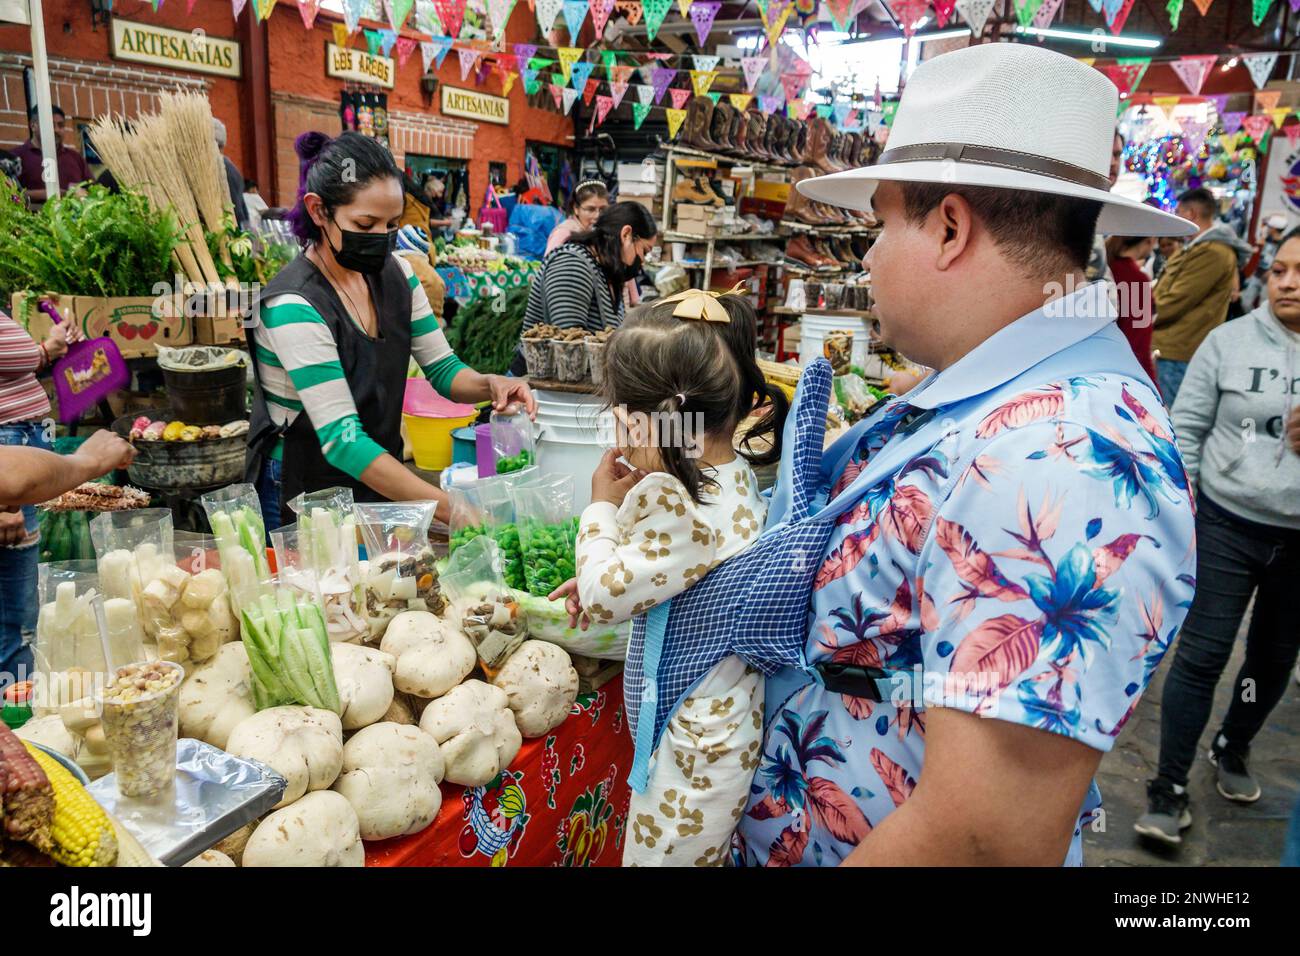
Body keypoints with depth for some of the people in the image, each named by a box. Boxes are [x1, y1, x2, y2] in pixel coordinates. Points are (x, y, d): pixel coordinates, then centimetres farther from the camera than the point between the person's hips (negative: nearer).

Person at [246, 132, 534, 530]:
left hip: (377, 481, 6)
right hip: (302, 495, -6)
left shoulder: (395, 273, -4)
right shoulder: (294, 306, -25)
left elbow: (443, 368, 2)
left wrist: (490, 385, -21)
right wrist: (454, 509, -40)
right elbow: (343, 441, -31)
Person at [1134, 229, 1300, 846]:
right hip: (1226, 524, -2)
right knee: (1203, 653, -2)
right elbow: (1186, 427, -2)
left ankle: (1233, 749, 43)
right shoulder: (1230, 341, -5)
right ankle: (1169, 788, 9)